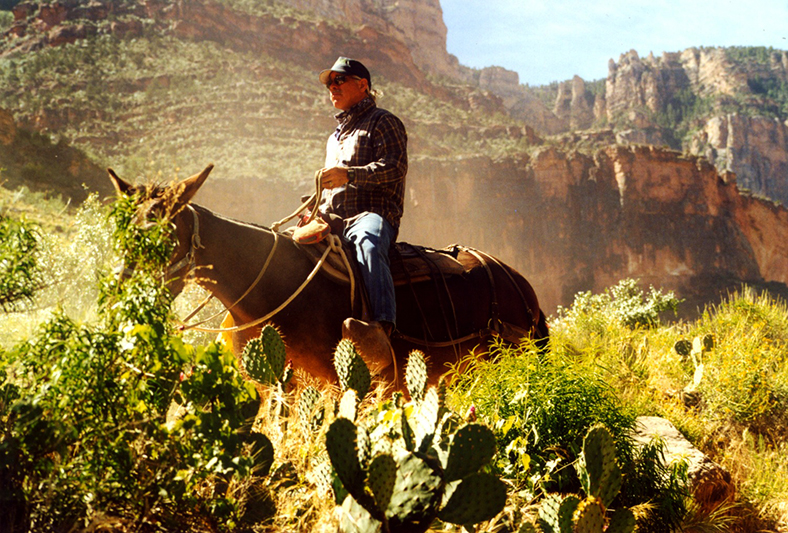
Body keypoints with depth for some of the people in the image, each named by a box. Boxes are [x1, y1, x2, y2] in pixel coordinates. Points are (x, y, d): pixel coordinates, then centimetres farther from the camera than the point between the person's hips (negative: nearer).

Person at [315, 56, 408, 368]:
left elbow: (396, 166, -10)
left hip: (374, 215, -9)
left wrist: (350, 174, -23)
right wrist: (320, 214, 17)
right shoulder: (335, 137, 33)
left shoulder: (383, 122, 8)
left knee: (368, 242, -42)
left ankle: (381, 330, -65)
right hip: (336, 222, 9)